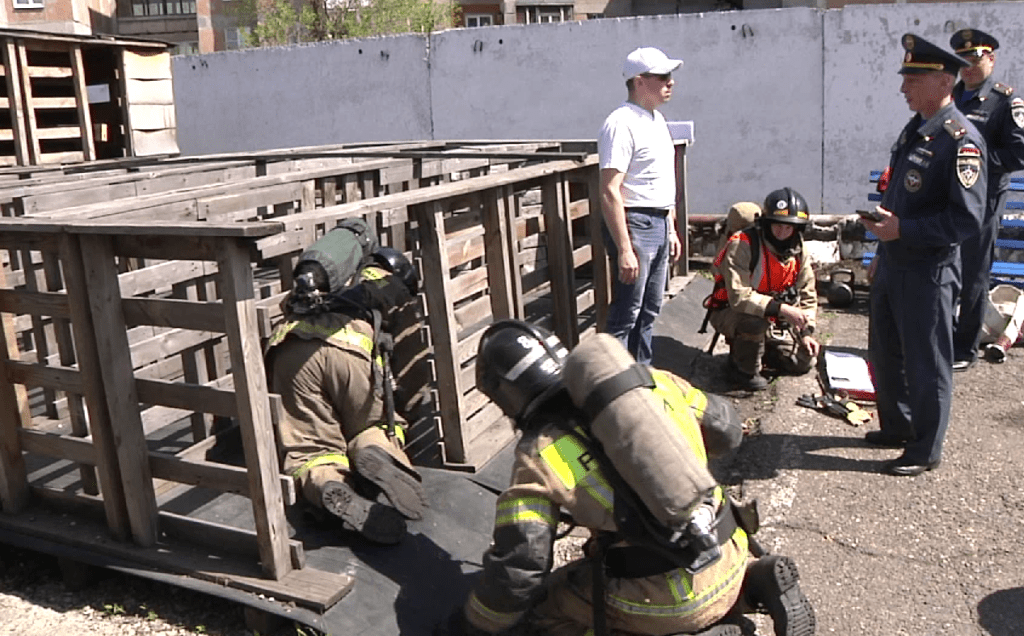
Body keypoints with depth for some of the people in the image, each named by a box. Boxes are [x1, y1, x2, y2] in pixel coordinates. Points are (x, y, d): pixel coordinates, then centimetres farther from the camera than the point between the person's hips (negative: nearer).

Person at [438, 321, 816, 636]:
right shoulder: (653, 380, 4)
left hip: (665, 598, -6)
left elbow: (517, 565, -14)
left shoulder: (540, 454, -9)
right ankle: (759, 585, 11)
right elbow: (727, 430, 16)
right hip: (729, 558, 7)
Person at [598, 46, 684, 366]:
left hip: (660, 224, 10)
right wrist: (624, 249, -26)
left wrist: (671, 229, 19)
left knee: (649, 309, 17)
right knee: (626, 315, -4)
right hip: (634, 224, -10)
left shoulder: (657, 119, 14)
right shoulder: (622, 124, -17)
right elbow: (610, 192, -22)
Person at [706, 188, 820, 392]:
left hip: (771, 318, 7)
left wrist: (806, 331, -3)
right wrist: (781, 308, -39)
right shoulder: (742, 245, -25)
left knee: (805, 361, 2)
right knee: (755, 322, -40)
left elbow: (807, 295, 8)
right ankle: (744, 369, -10)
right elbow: (739, 296, -34)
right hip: (729, 312, -6)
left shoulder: (798, 251, -3)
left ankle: (754, 347, 24)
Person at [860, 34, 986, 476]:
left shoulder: (962, 140, -18)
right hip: (894, 266, 9)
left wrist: (903, 229, -26)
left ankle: (925, 451, 20)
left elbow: (967, 218, -23)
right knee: (885, 355, 20)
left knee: (926, 365, 5)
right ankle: (896, 427, 40)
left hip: (928, 273, -9)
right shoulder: (914, 130, 9)